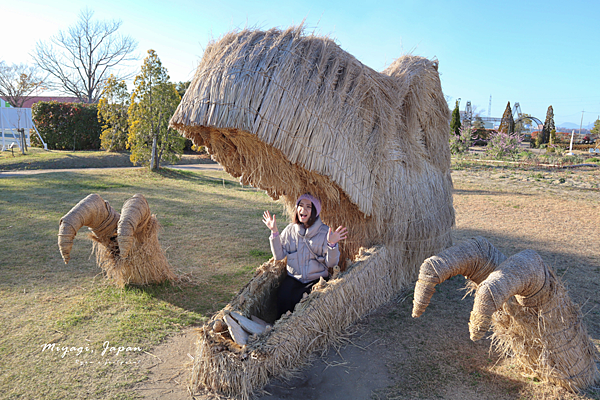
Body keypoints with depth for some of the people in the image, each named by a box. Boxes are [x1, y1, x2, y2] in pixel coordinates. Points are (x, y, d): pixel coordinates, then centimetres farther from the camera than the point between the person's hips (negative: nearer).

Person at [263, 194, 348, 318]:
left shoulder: (325, 232, -5)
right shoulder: (290, 230, 5)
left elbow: (331, 263, -7)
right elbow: (279, 256, 1)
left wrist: (332, 244, -24)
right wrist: (274, 232, -5)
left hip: (316, 279, -2)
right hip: (293, 278, 2)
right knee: (283, 299, -25)